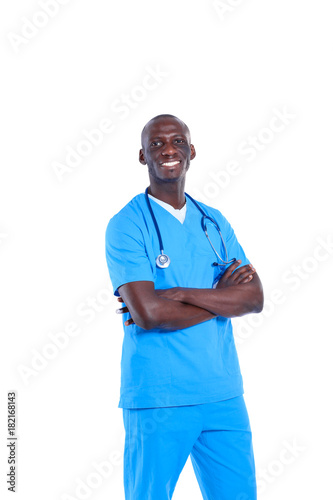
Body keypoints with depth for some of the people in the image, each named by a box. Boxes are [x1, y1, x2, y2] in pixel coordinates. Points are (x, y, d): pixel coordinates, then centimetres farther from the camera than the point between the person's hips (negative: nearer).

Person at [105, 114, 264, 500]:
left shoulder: (214, 222, 11)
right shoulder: (127, 226, -6)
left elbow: (255, 297, -1)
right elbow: (147, 312, -18)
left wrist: (177, 294, -13)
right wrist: (219, 297, -7)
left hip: (224, 394, 5)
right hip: (158, 399, -5)